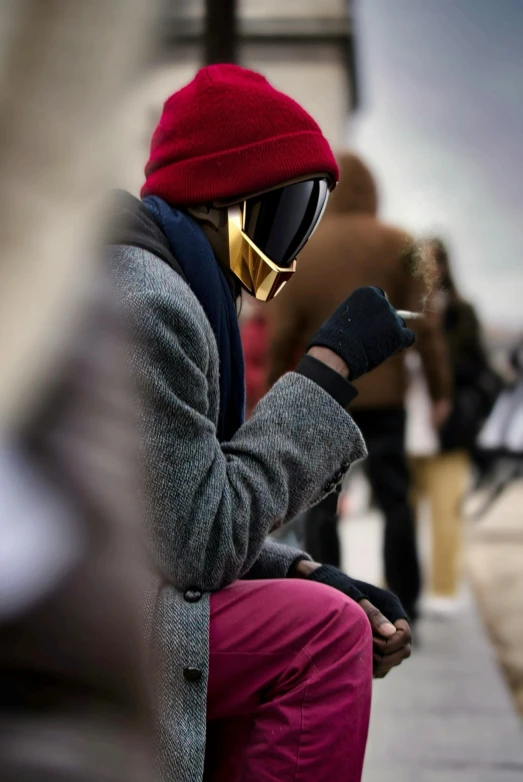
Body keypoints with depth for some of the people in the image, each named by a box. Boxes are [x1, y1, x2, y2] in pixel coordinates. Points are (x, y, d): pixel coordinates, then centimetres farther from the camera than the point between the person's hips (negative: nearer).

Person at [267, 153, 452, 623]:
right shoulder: (399, 245, -1)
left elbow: (282, 333, -4)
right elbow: (425, 325, -4)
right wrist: (440, 390, 1)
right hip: (383, 393, 0)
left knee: (321, 504, 6)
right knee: (395, 500, 6)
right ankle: (404, 614, 5)